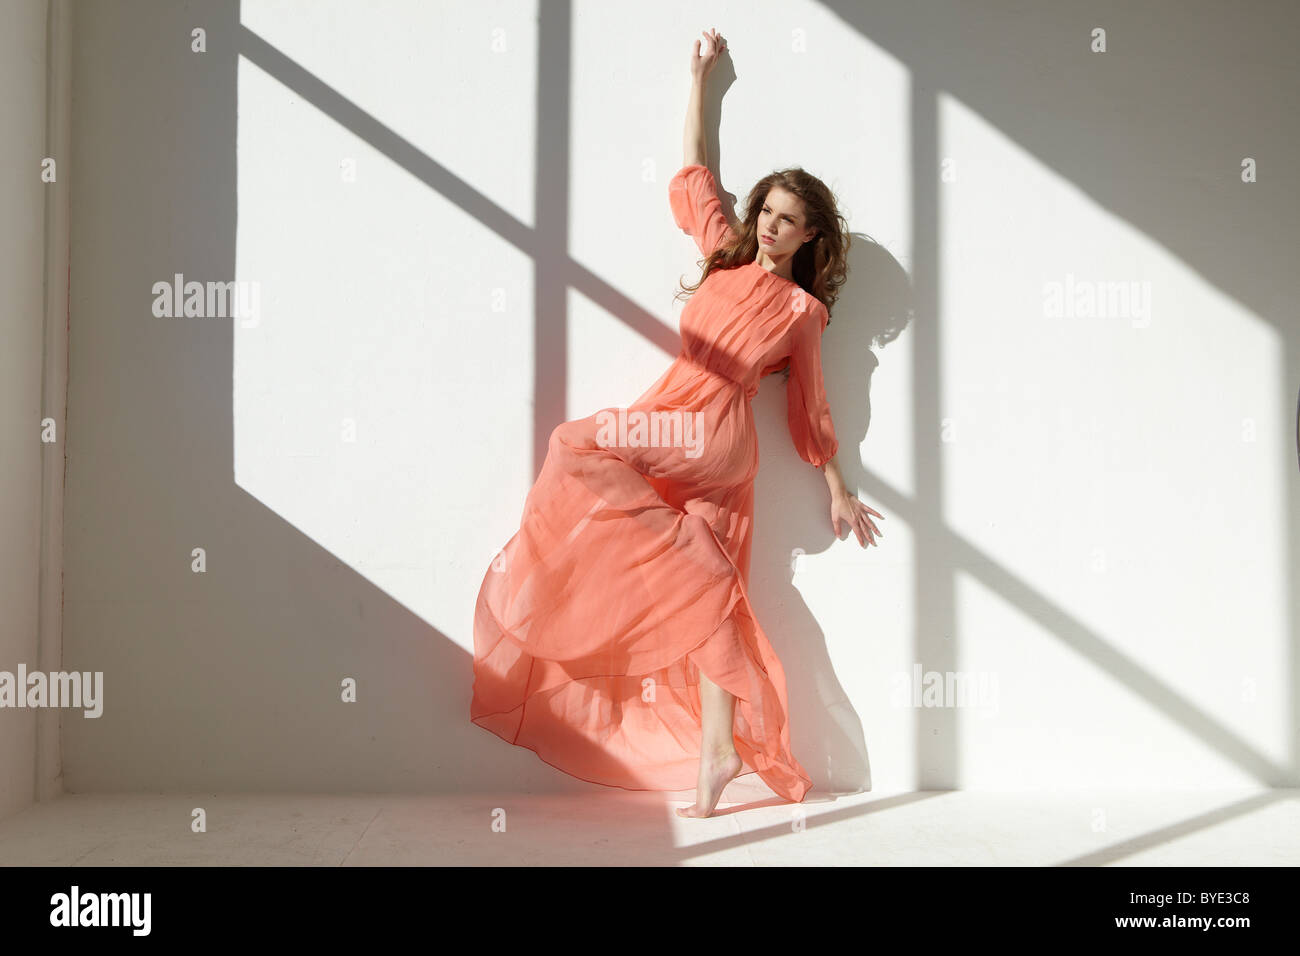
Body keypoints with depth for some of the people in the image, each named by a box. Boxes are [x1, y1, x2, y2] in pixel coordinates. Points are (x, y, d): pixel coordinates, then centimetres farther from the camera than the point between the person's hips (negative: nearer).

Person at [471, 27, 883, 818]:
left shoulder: (803, 310, 4)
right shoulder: (727, 257, 17)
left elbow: (810, 406, 8)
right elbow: (693, 176, 23)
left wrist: (839, 493, 9)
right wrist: (700, 79, 28)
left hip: (708, 431, -5)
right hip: (689, 439, 5)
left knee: (580, 445, -20)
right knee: (710, 591, 1)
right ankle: (718, 753, 4)